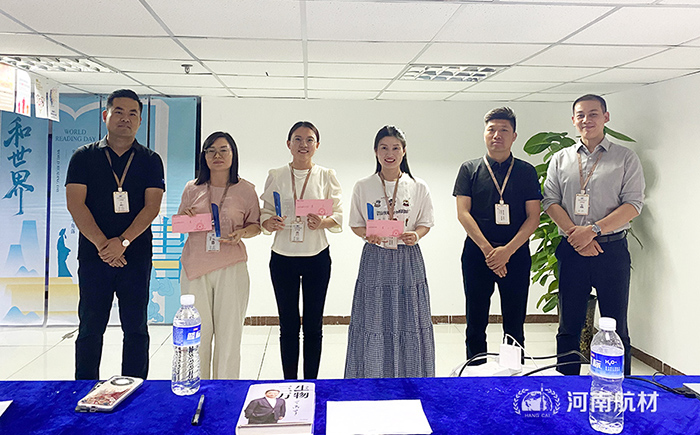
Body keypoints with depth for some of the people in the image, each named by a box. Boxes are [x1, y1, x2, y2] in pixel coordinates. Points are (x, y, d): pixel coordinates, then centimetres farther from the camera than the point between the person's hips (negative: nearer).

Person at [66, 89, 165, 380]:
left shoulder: (150, 160, 7)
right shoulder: (84, 156, 7)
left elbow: (152, 206, -3)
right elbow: (75, 203, -2)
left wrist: (123, 242, -16)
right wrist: (102, 244, -13)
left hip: (136, 255, 0)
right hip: (94, 255, 0)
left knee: (135, 328, 4)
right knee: (90, 328, 7)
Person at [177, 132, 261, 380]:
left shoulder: (245, 190, 4)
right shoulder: (192, 189, 9)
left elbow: (256, 225, 10)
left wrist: (242, 233, -11)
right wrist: (185, 219, -5)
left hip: (231, 267, -1)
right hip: (195, 266, 2)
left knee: (229, 331, 3)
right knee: (196, 331, 4)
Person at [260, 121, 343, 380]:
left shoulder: (327, 176, 3)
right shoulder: (275, 176, 4)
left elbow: (339, 216, 2)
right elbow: (265, 214, 6)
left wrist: (323, 222, -19)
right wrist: (270, 223, -17)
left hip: (317, 258, 0)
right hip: (283, 258, 1)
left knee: (313, 326, 6)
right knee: (288, 326, 6)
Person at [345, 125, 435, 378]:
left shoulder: (418, 187, 3)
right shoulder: (363, 187, 2)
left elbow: (426, 222, 9)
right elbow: (355, 224, 6)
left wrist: (416, 235, -13)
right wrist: (368, 235, -15)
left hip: (408, 259, 1)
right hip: (375, 260, 0)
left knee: (409, 320, 4)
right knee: (373, 321, 2)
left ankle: (409, 380, 20)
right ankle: (372, 379, 18)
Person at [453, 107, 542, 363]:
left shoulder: (526, 172, 7)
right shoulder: (470, 169, 6)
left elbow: (533, 217, 1)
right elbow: (463, 213, -2)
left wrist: (508, 250, -12)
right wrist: (488, 249, -12)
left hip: (516, 254, 1)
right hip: (477, 253, 0)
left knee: (514, 324, 7)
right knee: (476, 323, 7)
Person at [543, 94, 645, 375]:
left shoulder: (625, 158, 5)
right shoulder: (560, 159, 11)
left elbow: (634, 204, -4)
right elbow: (550, 201, 4)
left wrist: (593, 230, -15)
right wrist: (573, 232, -12)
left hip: (612, 250, -2)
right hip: (571, 251, 2)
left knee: (615, 327, 5)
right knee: (569, 324, 9)